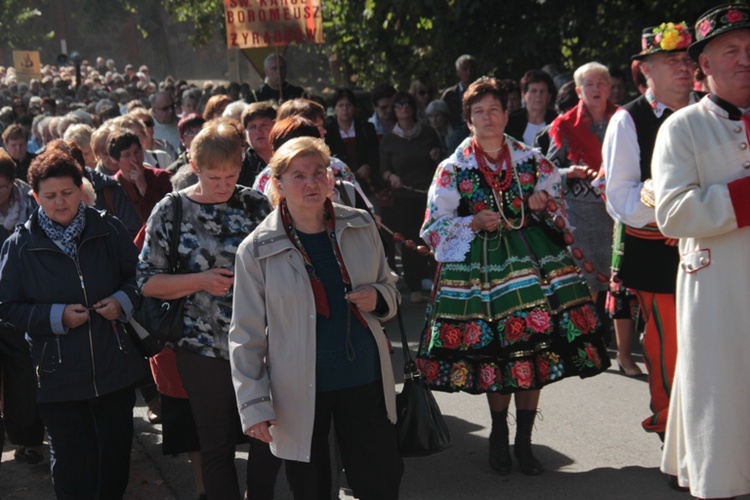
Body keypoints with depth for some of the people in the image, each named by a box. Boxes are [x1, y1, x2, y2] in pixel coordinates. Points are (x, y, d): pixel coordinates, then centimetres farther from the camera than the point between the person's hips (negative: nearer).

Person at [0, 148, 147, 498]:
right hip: (58, 374, -2)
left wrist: (123, 300, -11)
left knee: (117, 450, 15)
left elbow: (137, 275, 9)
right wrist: (57, 316, -16)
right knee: (72, 461, 6)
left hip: (114, 363, 2)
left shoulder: (109, 230, -2)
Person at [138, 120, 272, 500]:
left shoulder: (256, 205, 2)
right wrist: (200, 281, -16)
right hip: (204, 350, -2)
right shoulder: (171, 212, -3)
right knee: (217, 447, 10)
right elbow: (147, 281, -3)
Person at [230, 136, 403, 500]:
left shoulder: (361, 227, 2)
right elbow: (246, 335, -3)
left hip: (365, 380, 2)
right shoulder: (256, 250, -8)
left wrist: (379, 298, -8)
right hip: (299, 394, -2)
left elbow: (390, 289, 16)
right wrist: (254, 404, -7)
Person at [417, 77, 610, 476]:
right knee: (495, 352, 2)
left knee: (535, 350, 1)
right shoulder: (452, 170, 2)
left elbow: (561, 207, 16)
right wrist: (474, 224, -14)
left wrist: (545, 203, -7)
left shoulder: (531, 160, 8)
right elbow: (435, 228, 0)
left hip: (533, 262, 2)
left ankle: (524, 441, 15)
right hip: (481, 270, -2)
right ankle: (498, 436, 23)